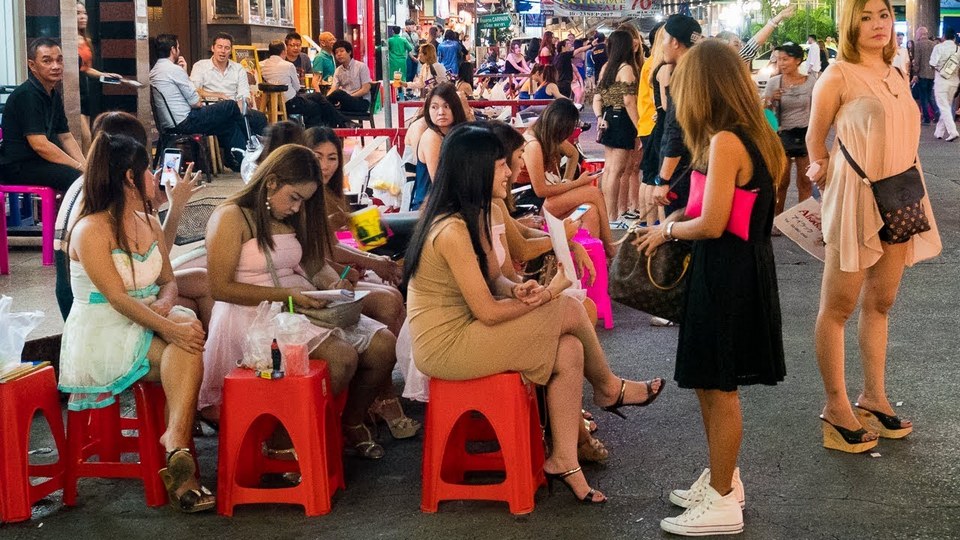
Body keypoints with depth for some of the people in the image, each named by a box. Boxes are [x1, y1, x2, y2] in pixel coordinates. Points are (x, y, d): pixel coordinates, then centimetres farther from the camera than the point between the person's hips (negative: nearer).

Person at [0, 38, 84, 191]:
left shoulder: (54, 95, 12)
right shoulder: (26, 95, -17)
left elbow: (66, 137, 14)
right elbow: (40, 144, -23)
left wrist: (84, 165, -3)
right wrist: (79, 166, -19)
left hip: (41, 161, 9)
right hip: (18, 166, -9)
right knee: (74, 176, -28)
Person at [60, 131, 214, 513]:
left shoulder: (150, 225, 12)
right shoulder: (91, 231, -13)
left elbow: (169, 282, 13)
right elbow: (118, 298, -19)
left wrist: (164, 305, -11)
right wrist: (169, 327, -29)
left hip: (146, 324, 6)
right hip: (103, 335, -6)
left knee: (186, 325, -28)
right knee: (188, 352, -26)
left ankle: (176, 444, -36)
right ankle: (178, 445, -28)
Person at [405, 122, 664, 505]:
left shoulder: (471, 217, 8)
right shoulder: (452, 231, -23)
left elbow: (494, 279, 13)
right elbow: (488, 312, -21)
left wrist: (519, 291, -11)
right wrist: (548, 294, -8)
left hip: (462, 332, 9)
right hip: (446, 348, -9)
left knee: (569, 349, -6)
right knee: (569, 310, -8)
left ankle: (563, 460, -1)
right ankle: (608, 388, 20)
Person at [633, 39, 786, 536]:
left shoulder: (724, 141, -19)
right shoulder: (754, 136, 9)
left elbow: (712, 225, -22)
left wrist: (668, 230, -5)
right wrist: (679, 219, 13)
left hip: (726, 276, -9)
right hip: (743, 268, 9)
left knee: (717, 387, 1)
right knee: (713, 385, 18)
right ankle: (722, 479, 32)